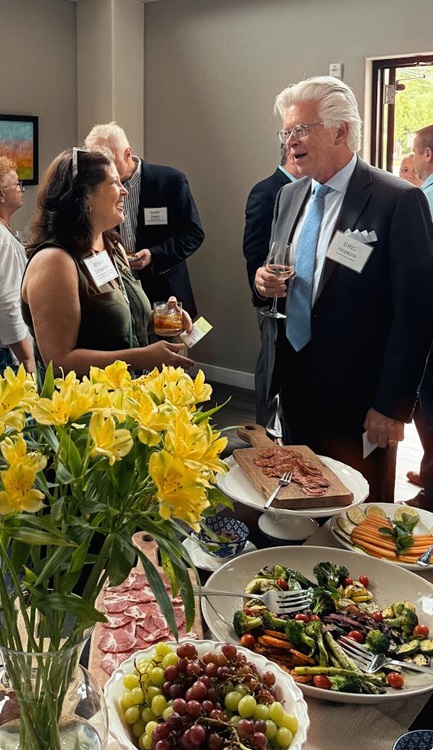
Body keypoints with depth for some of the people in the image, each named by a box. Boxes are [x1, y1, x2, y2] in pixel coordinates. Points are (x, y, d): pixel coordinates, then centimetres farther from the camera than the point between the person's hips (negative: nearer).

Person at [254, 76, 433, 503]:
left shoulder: (399, 201, -14)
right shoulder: (288, 196, 9)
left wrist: (392, 405, -16)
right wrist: (264, 285, -5)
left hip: (357, 399, -6)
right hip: (295, 387, 6)